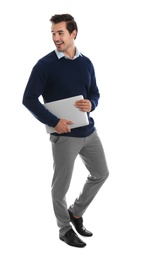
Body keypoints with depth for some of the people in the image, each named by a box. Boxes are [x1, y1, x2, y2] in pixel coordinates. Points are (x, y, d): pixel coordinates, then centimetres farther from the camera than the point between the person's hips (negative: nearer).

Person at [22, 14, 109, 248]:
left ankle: (75, 212, 34)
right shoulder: (45, 65, -11)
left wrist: (91, 104, -9)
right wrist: (54, 122, -20)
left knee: (101, 174, 15)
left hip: (89, 131, 6)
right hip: (64, 135, -6)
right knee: (61, 186, 5)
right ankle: (65, 229, 25)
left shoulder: (86, 63, 6)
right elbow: (29, 99, -12)